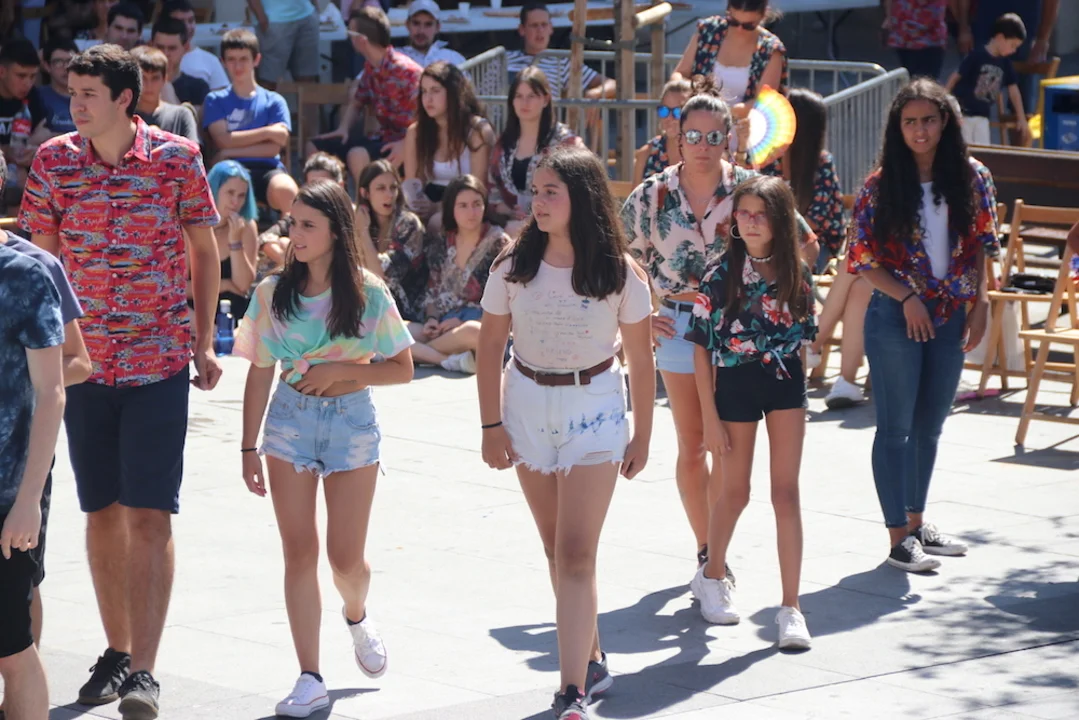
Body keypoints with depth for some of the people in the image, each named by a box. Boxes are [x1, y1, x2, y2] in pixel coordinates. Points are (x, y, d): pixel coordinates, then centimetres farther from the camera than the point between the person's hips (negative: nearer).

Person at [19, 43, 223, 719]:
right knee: (102, 511, 10)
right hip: (84, 360, 3)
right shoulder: (54, 160, 1)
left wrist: (205, 344, 2)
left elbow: (204, 251, 4)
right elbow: (41, 255, 7)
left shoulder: (177, 157, -5)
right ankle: (117, 651, 24)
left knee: (149, 514, -8)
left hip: (160, 361, -3)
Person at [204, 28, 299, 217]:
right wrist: (268, 132, 2)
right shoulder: (216, 100, 18)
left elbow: (273, 147, 4)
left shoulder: (274, 101, 16)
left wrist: (231, 152, -2)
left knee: (286, 190, -36)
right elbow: (224, 141, 3)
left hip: (267, 170, 1)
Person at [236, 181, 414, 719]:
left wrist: (341, 370, -17)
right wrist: (249, 447, 2)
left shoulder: (368, 293, -6)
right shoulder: (273, 293, -1)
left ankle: (356, 614, 38)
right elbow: (260, 373, 4)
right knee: (299, 551, -2)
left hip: (351, 419, -1)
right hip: (290, 419, 1)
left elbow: (402, 369, -2)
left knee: (345, 557, 1)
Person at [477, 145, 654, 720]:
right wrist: (491, 425, -1)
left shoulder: (619, 272, -8)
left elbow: (640, 356, -1)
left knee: (576, 553, -12)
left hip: (594, 409, -3)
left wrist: (642, 435, 1)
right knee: (557, 548, 12)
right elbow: (490, 344, 3)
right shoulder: (514, 265, -3)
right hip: (527, 405, 3)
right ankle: (591, 661, 28)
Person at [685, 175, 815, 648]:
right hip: (735, 383, -1)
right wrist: (710, 417, -9)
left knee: (786, 492, -5)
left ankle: (791, 607, -5)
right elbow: (702, 347, -7)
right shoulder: (721, 274, -8)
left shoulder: (796, 273, -1)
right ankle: (712, 576, 38)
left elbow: (804, 334, 11)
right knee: (735, 492, 12)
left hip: (785, 382, 1)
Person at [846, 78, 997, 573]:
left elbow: (980, 246, 8)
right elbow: (862, 256, -6)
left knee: (930, 426, 13)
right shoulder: (882, 185, -7)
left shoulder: (969, 179, 1)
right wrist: (907, 297, -14)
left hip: (949, 317, 4)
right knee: (896, 427, -1)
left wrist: (979, 303, 0)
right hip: (896, 318, -4)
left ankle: (916, 522, 26)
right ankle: (899, 537, 2)